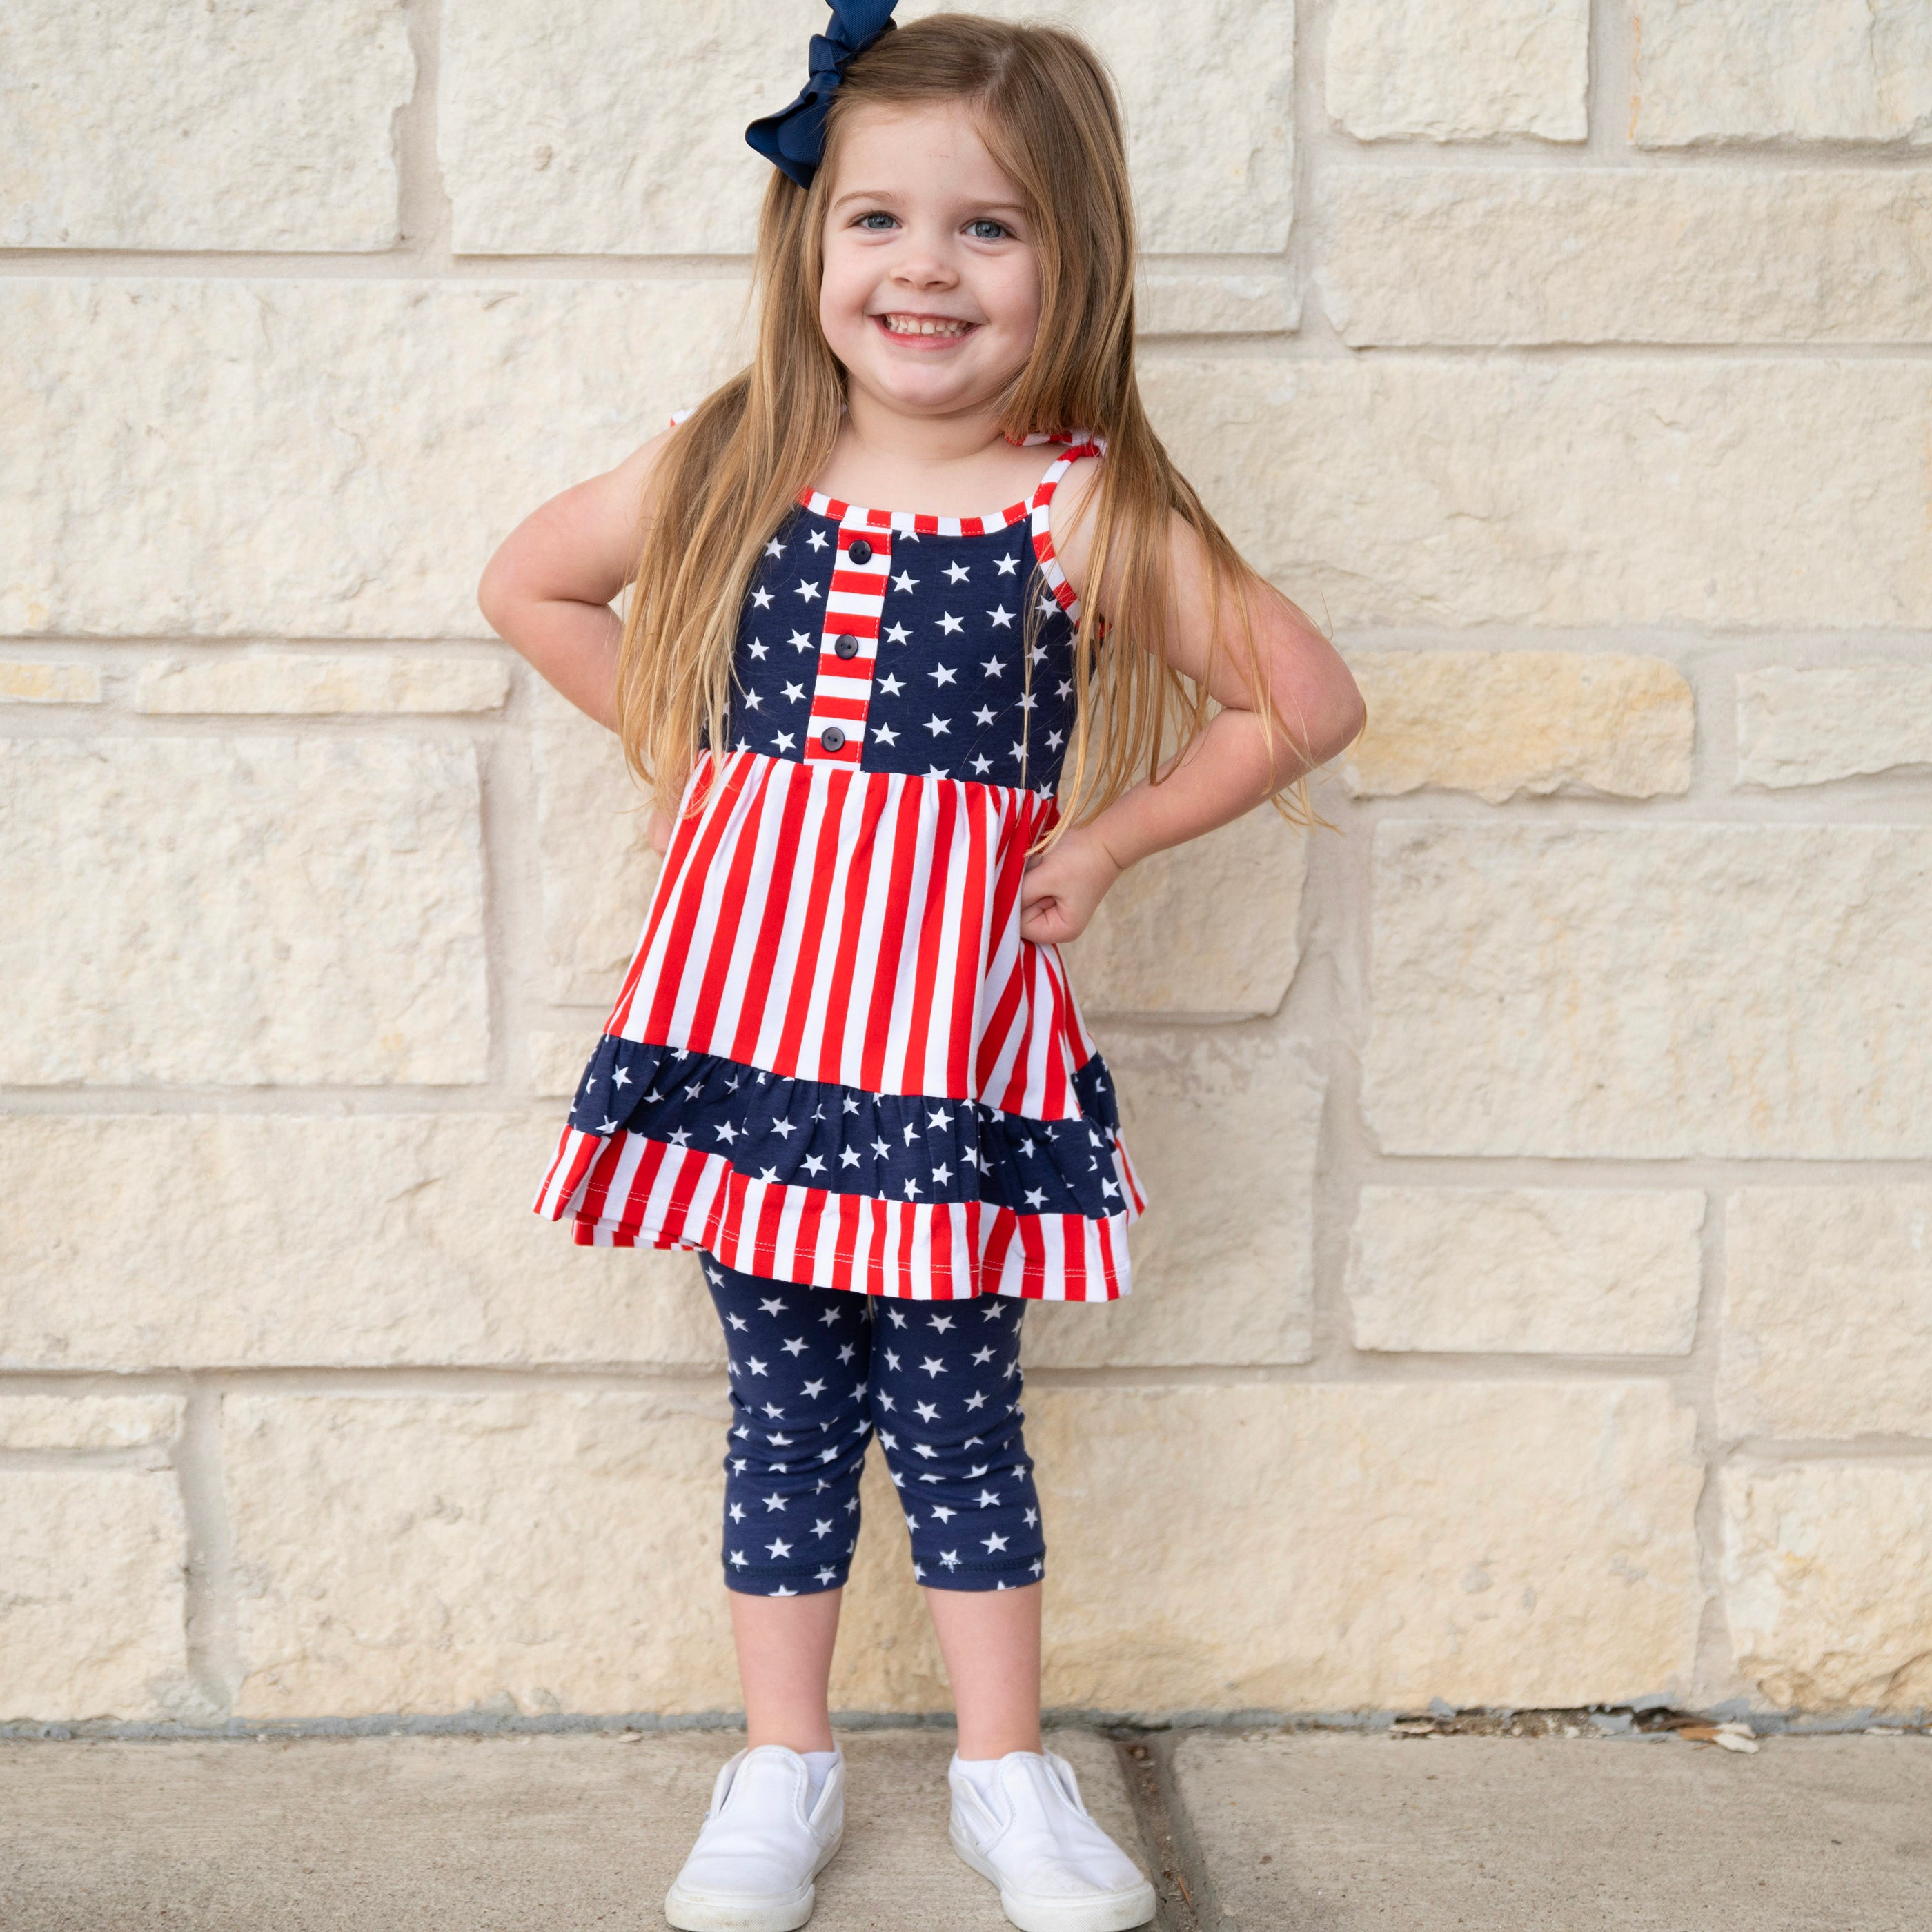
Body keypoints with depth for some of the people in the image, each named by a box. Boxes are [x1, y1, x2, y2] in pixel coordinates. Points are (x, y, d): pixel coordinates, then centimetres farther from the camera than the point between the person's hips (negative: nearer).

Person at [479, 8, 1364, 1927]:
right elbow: (525, 584, 15)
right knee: (785, 1401, 12)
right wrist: (679, 754, 7)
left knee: (952, 1406, 8)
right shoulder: (735, 467, 0)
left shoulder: (1090, 506, -8)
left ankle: (1005, 1768, 26)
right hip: (751, 989, 2)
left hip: (950, 1011, -2)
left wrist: (1102, 842, -4)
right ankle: (782, 1765, 26)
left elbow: (1312, 701, -3)